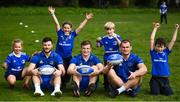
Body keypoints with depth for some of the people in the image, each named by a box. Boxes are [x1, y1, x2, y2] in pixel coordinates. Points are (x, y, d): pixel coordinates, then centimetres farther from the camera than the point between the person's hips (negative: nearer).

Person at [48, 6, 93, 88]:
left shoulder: (72, 34, 1)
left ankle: (65, 83, 29)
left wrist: (86, 19, -7)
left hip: (68, 57, 2)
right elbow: (56, 23, -5)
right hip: (59, 56, -2)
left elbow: (80, 27, -2)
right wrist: (52, 14, -8)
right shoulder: (60, 33, -1)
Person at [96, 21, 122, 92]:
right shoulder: (104, 38, 1)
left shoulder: (117, 37, -6)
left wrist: (116, 38, -33)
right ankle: (106, 86, 18)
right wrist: (98, 41, -15)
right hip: (107, 59, 2)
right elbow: (98, 46, 5)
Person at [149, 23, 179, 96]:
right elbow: (151, 39, -6)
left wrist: (176, 29, 1)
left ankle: (161, 88, 24)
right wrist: (155, 28, -5)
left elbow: (173, 41, 3)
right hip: (155, 78, -2)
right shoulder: (153, 53, -1)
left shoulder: (166, 52, 4)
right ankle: (154, 86, 20)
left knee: (168, 93, -8)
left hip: (164, 78, 2)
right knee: (155, 93, -14)